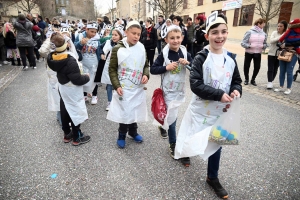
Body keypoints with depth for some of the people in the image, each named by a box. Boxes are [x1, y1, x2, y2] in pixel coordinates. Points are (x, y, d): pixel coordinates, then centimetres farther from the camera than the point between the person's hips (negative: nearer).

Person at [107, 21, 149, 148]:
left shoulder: (142, 48, 1)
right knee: (124, 112, 4)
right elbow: (112, 69, -5)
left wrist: (146, 74, -8)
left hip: (138, 88, 4)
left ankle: (133, 131, 41)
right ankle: (122, 135, 28)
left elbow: (146, 65, 12)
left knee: (135, 111, 16)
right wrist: (116, 86, -13)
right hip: (123, 88, -3)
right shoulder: (118, 49, -9)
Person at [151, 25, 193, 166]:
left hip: (180, 90, 4)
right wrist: (166, 67, -21)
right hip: (168, 90, -4)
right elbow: (152, 70, -8)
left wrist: (188, 63, -16)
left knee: (171, 115, 20)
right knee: (171, 117, 1)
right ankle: (173, 145, 15)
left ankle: (162, 125, 53)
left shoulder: (185, 53, -1)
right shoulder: (164, 54, -10)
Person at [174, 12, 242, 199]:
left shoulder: (230, 58, 0)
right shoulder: (201, 57, -15)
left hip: (221, 111, 5)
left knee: (216, 143, 16)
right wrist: (219, 94, -27)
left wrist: (236, 90, -13)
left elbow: (237, 80, 9)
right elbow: (195, 84, -22)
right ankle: (186, 152, 52)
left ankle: (213, 178, 36)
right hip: (201, 109, -4)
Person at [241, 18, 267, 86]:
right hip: (249, 53, -3)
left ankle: (253, 80, 22)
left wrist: (263, 46, -12)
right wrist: (249, 45, -26)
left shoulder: (264, 34, 2)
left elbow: (265, 44, 10)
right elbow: (243, 43, -12)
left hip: (258, 53, 3)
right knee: (246, 66, 3)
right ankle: (246, 79, 25)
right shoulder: (250, 32, -10)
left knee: (257, 67, 2)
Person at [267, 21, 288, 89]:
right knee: (270, 69, -5)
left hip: (279, 54, 1)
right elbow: (271, 40, -15)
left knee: (275, 69, 9)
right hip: (271, 53, -1)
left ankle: (271, 81, 20)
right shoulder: (274, 32, 0)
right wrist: (281, 37, -19)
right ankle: (269, 82, 0)